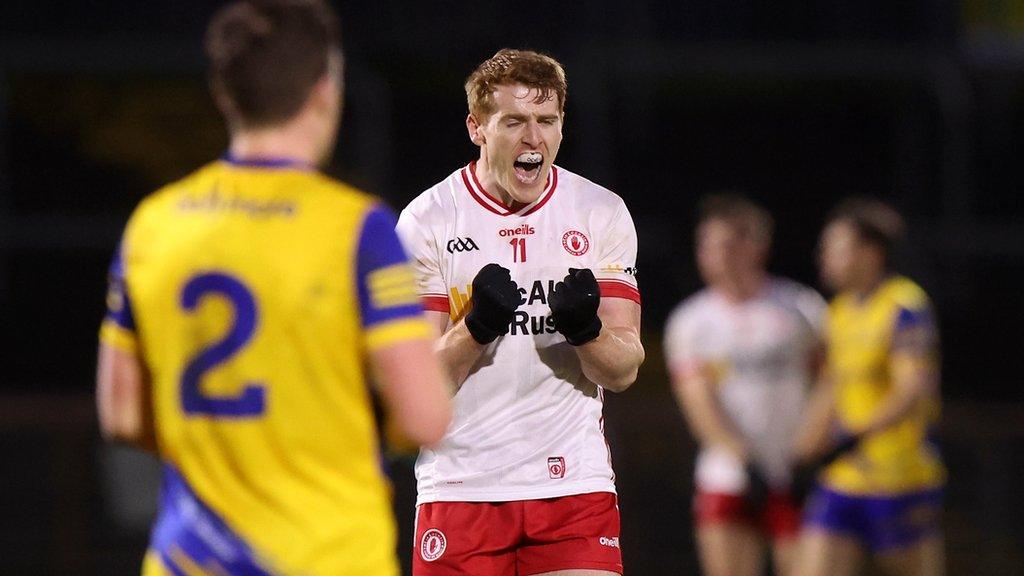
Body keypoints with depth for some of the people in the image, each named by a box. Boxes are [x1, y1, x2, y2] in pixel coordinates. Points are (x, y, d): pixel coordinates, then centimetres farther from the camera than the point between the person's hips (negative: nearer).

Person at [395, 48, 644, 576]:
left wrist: (586, 328, -20)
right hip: (462, 487, -1)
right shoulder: (427, 220, -1)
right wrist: (477, 328, -22)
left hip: (575, 483, 1)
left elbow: (623, 371, 1)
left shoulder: (602, 213, 4)